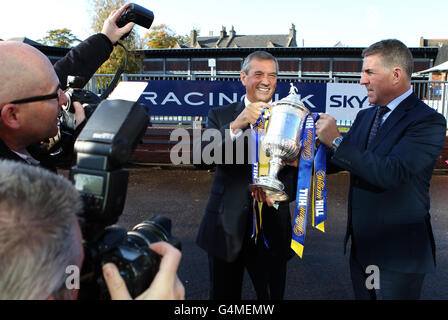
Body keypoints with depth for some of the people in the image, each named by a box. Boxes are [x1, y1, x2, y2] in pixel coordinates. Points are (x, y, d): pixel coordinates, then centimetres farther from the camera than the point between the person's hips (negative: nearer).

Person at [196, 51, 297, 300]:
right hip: (226, 230, 0)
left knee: (273, 295, 14)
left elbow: (297, 173, -3)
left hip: (272, 232, 0)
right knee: (223, 295, 18)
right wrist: (236, 125, -31)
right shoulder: (220, 116, 1)